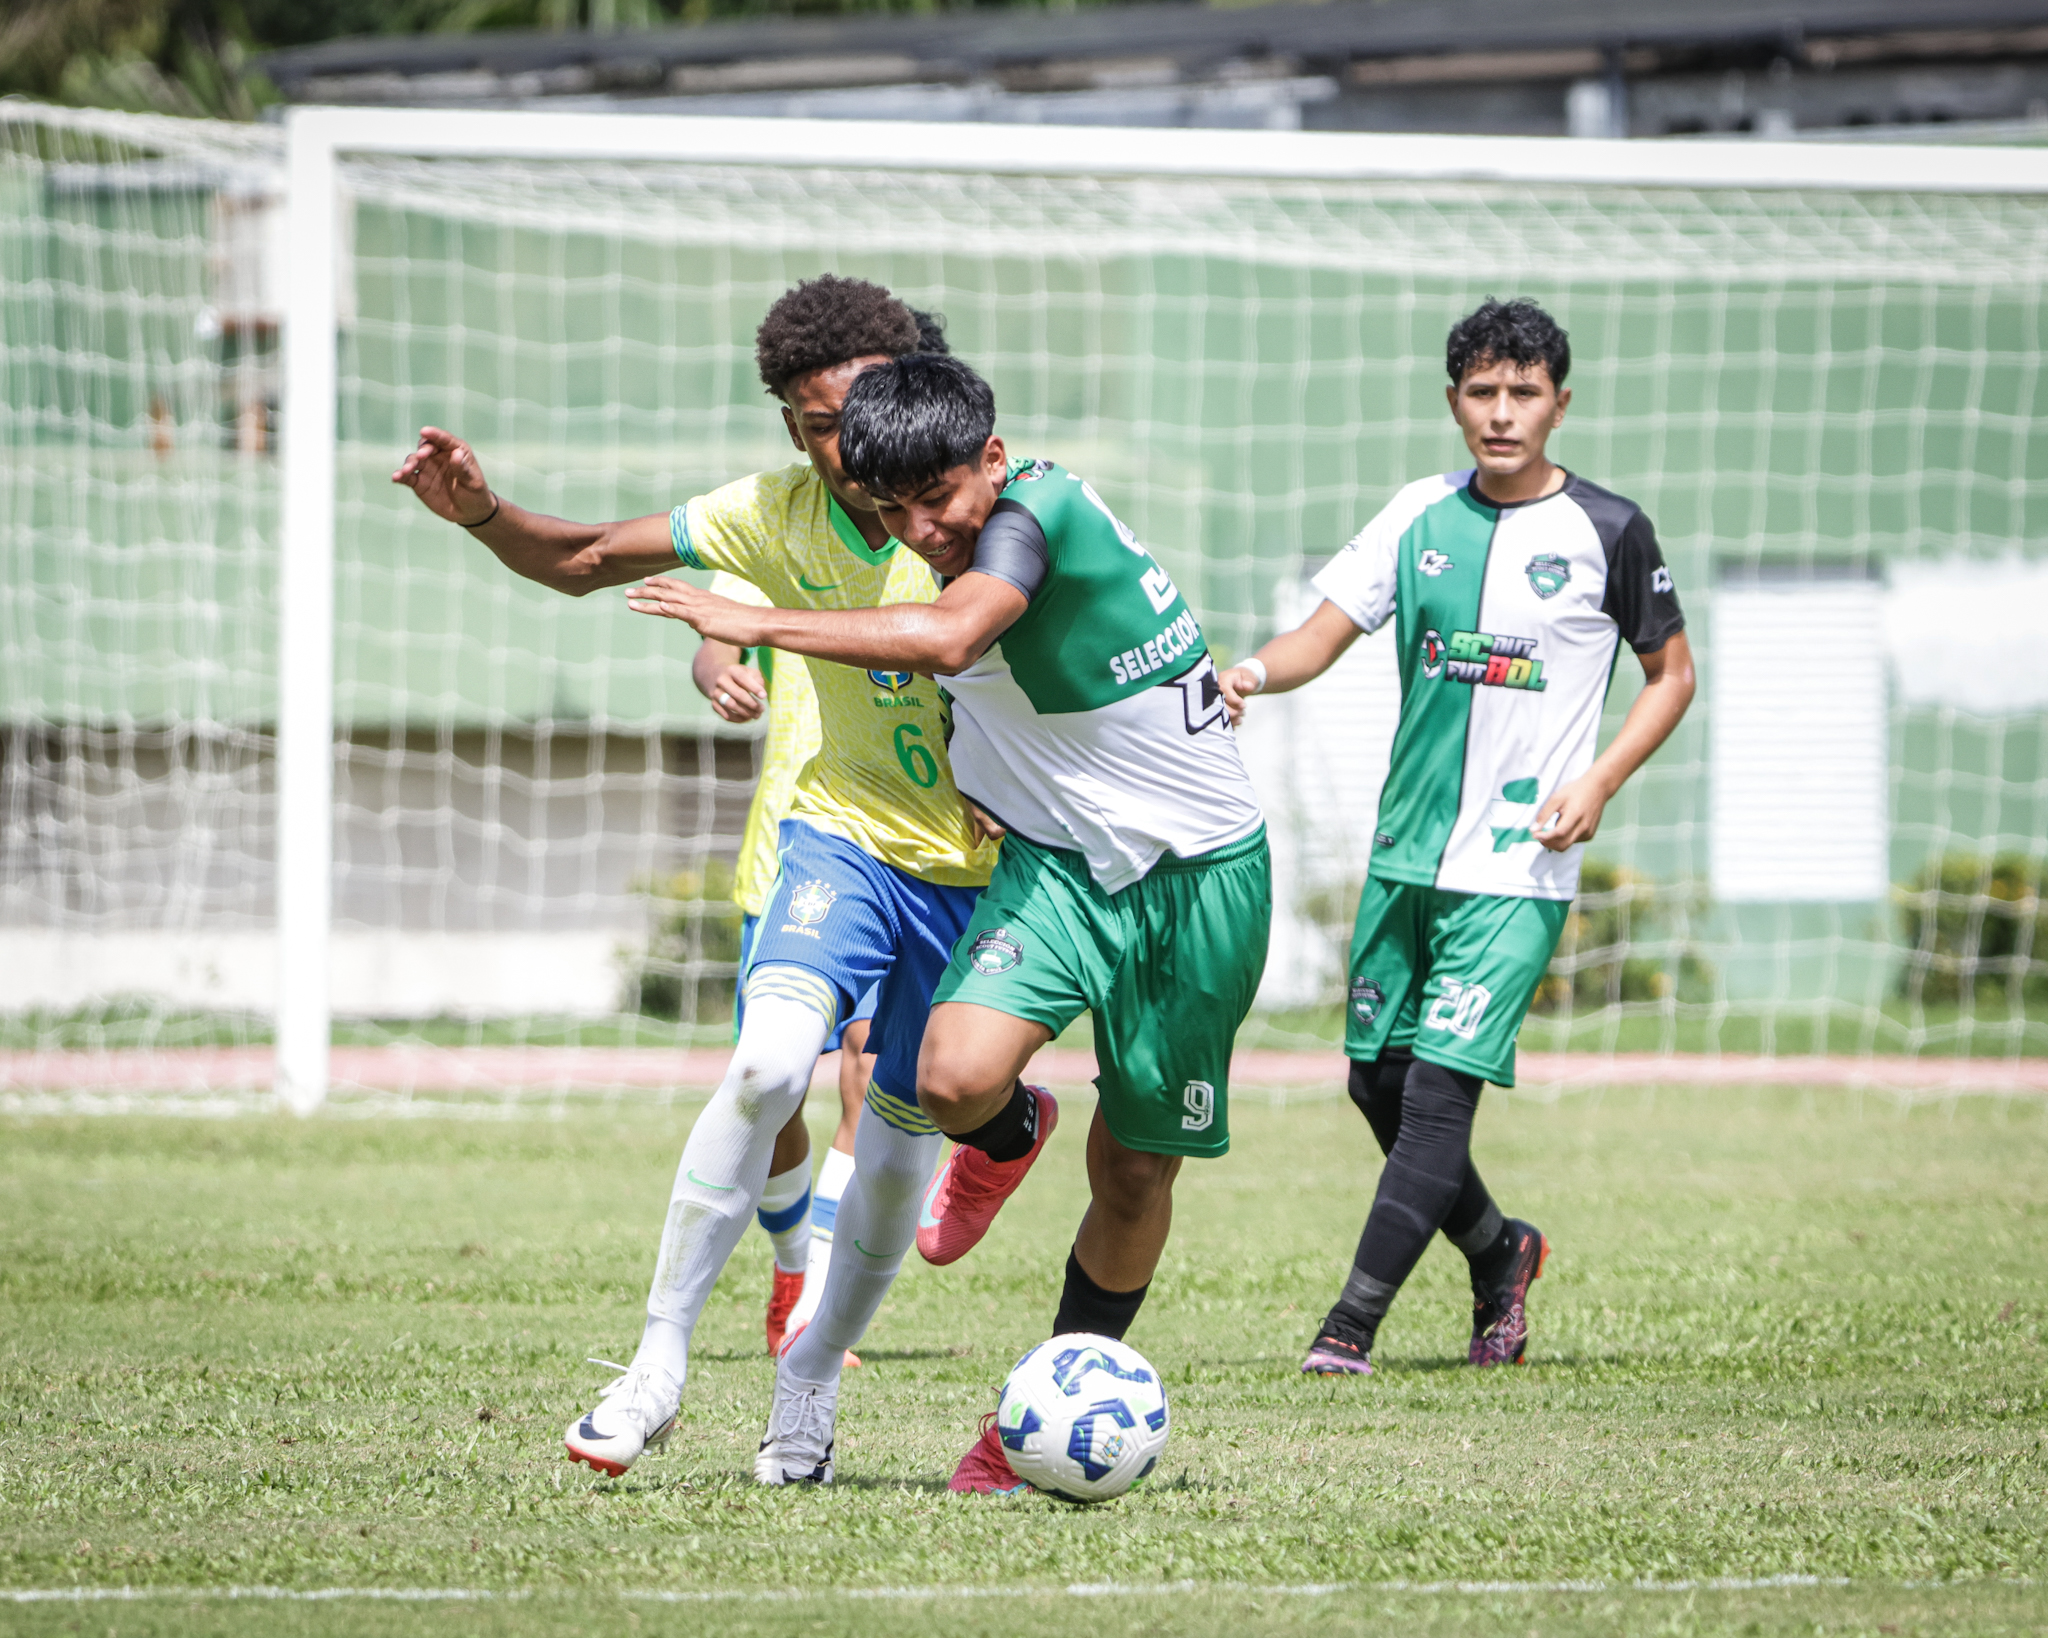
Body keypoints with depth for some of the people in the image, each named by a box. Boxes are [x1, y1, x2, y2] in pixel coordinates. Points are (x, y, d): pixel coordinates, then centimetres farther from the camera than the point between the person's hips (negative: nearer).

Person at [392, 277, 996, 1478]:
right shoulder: (779, 516, -7)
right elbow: (582, 563, 0)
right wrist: (483, 512, -18)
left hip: (977, 871, 0)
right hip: (845, 837, 0)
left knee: (900, 1142, 6)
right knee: (771, 1064, -25)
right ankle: (659, 1367, -18)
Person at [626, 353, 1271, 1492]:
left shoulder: (1040, 507, -23)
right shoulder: (956, 547, 0)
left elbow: (947, 638, -41)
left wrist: (756, 623, -36)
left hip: (1201, 873, -5)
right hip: (1056, 856, 5)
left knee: (1137, 1172, 2)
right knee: (957, 1079, -23)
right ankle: (1010, 1137, 14)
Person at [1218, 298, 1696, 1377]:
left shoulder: (1608, 533, -3)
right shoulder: (1420, 516, 6)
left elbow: (1671, 673, 6)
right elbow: (1326, 633, 1)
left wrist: (1600, 780, -9)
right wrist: (1257, 672, -22)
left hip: (1519, 871, -5)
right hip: (1406, 853, 5)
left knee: (1439, 1093, -13)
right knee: (1378, 1083, 9)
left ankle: (1351, 1326, -11)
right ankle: (1498, 1254, 33)